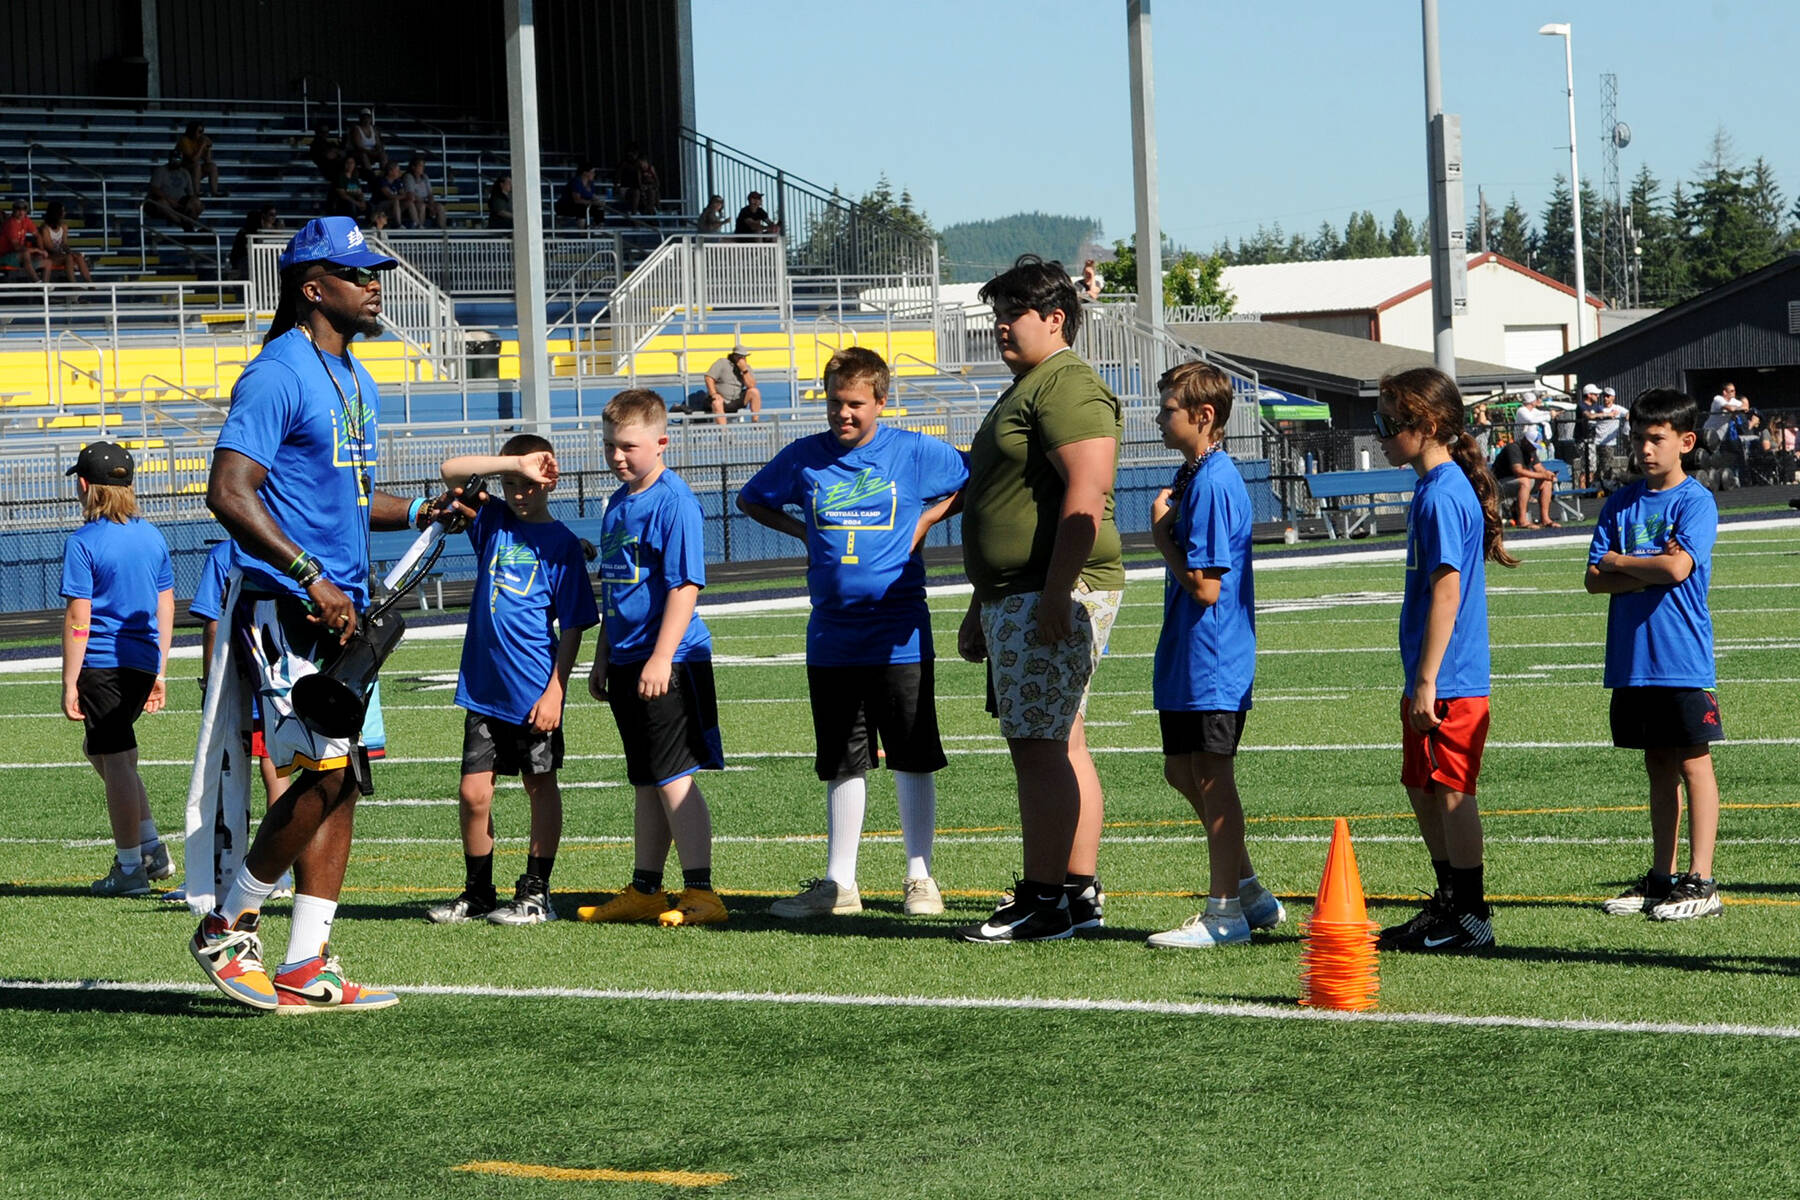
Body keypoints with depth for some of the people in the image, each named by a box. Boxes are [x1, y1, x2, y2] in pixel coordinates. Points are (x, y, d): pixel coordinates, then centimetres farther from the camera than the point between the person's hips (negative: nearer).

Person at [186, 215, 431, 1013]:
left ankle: (305, 967, 9)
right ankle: (227, 926, 1)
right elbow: (229, 493, -20)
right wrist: (310, 578, -25)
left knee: (342, 781, 6)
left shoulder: (359, 384, 18)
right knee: (325, 769, -15)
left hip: (340, 608, 9)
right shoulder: (277, 376, -12)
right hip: (283, 608, -9)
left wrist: (419, 513, 12)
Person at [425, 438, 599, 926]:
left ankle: (536, 893, 13)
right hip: (483, 685, 4)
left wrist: (555, 691, -12)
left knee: (541, 786, 7)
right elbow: (450, 472, -4)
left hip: (533, 693, -4)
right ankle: (478, 893, 17)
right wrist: (515, 463, -13)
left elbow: (573, 627, -5)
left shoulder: (560, 543, -4)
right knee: (473, 793, 4)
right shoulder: (492, 521, 8)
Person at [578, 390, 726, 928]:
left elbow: (686, 585, -18)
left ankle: (700, 893, -6)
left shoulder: (673, 501, -13)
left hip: (668, 664, -9)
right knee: (645, 783, 14)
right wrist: (603, 658, 24)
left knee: (673, 778, -9)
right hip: (627, 662, 9)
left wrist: (661, 658, -23)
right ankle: (644, 891, 21)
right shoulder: (619, 502, 15)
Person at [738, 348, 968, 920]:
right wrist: (806, 532, 5)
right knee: (841, 764, 8)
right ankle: (839, 884, 14)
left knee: (913, 760, 1)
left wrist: (924, 522, -2)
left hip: (899, 634, -3)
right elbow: (751, 500, 19)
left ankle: (920, 878, 10)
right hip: (831, 637, 3)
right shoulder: (803, 458, 3)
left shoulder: (915, 453, -3)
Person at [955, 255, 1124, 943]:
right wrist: (982, 607, 28)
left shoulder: (1067, 388, -12)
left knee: (1037, 747, -11)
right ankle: (1080, 893, 15)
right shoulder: (1025, 390, 23)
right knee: (1061, 746, 11)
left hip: (1054, 595, -11)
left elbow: (1086, 495, -22)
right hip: (1015, 598, 11)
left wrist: (1055, 595, -27)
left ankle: (1043, 903, -11)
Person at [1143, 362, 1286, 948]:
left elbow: (1205, 586, -22)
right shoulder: (1193, 475, 12)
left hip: (1213, 661, -10)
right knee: (1183, 772, 16)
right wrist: (1166, 530, 4)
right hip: (1185, 659, 10)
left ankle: (1225, 912, 5)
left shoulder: (1213, 482, -19)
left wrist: (1162, 533, -12)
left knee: (1211, 778, -3)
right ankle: (1248, 891, 25)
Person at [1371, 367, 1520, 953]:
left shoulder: (1442, 496, -17)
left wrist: (1426, 682, -21)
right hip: (1433, 679, 10)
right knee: (1422, 787, 17)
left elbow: (1446, 592, -21)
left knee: (1451, 792, -3)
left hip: (1448, 683, -10)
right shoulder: (1438, 487, 14)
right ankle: (1449, 905, 25)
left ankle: (1471, 918, 3)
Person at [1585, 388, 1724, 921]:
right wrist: (1650, 572, -12)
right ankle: (1661, 878, 18)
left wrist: (1618, 562, -5)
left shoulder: (1696, 502, -6)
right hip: (1632, 659, 6)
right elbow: (1595, 579, 5)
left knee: (1693, 763, -2)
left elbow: (1678, 567, -20)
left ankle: (1700, 882, -1)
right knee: (1658, 767, 12)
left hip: (1682, 661, -6)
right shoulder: (1621, 503, 11)